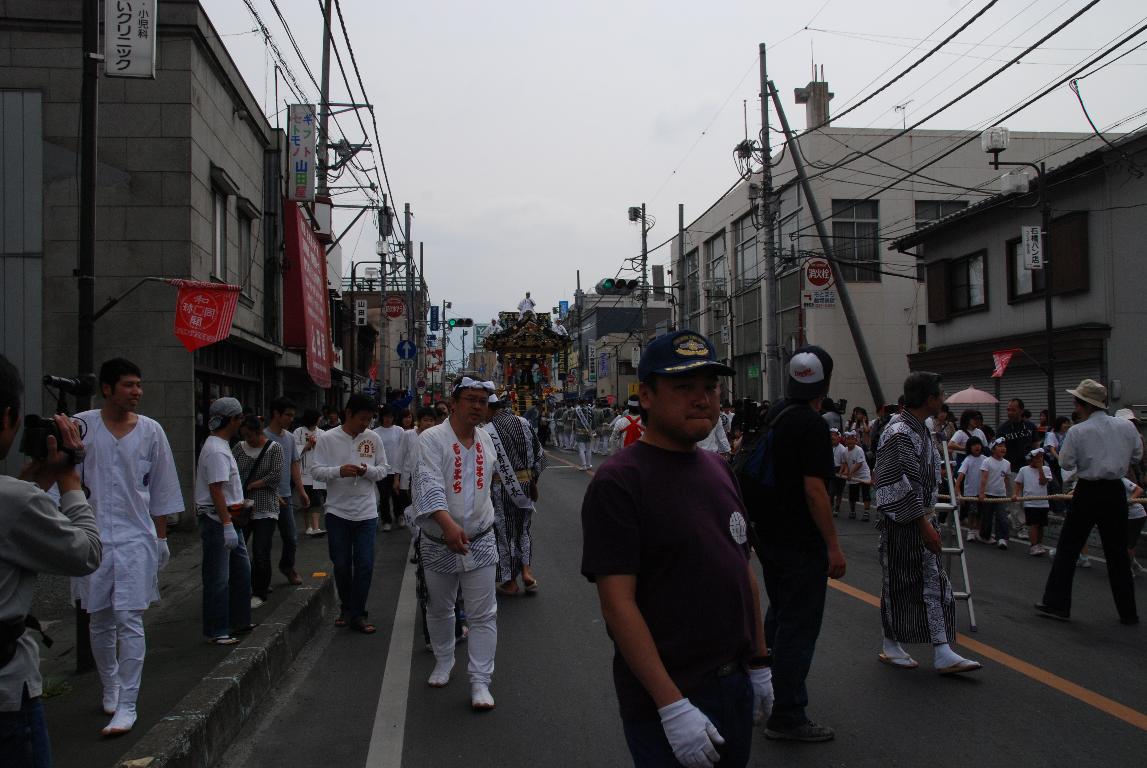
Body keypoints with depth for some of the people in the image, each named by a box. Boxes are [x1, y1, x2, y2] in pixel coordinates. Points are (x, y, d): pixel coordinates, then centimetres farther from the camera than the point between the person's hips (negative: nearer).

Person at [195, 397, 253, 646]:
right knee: (218, 579, -3)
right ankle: (216, 632, 5)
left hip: (227, 518, 11)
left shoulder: (221, 446, 14)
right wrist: (227, 525, -26)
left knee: (241, 570, 16)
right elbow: (216, 490, -24)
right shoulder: (216, 450, -19)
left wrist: (239, 502, 33)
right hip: (216, 520, -11)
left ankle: (238, 622, 26)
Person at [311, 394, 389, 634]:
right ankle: (346, 608, 30)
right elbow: (316, 471, -4)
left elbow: (384, 469, 6)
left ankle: (357, 614, 11)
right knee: (341, 564, 10)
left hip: (367, 512, 1)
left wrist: (367, 470, -15)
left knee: (364, 565, 0)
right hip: (338, 511, -1)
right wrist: (339, 471, -22)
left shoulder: (373, 439, 1)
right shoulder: (327, 438, -4)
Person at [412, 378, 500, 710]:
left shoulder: (485, 438, 4)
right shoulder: (432, 439, -14)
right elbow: (430, 485, -27)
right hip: (438, 543, -2)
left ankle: (480, 682, 6)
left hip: (480, 541, 3)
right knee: (439, 610, 16)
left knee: (483, 614, -1)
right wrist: (448, 524, -42)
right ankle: (443, 663, 38)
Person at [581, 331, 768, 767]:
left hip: (737, 684, 8)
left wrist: (759, 663, 14)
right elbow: (617, 604, -20)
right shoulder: (619, 481, -16)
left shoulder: (719, 470, 9)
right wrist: (673, 706, -23)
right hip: (666, 700, -7)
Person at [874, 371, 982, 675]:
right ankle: (891, 646, 19)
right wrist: (925, 524, -21)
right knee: (899, 585, 3)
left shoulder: (921, 431, 12)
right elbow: (901, 488, -23)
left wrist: (929, 520, 19)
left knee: (935, 584, 7)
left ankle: (942, 653, 9)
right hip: (902, 524, -9)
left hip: (922, 519, 9)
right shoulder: (899, 434, -19)